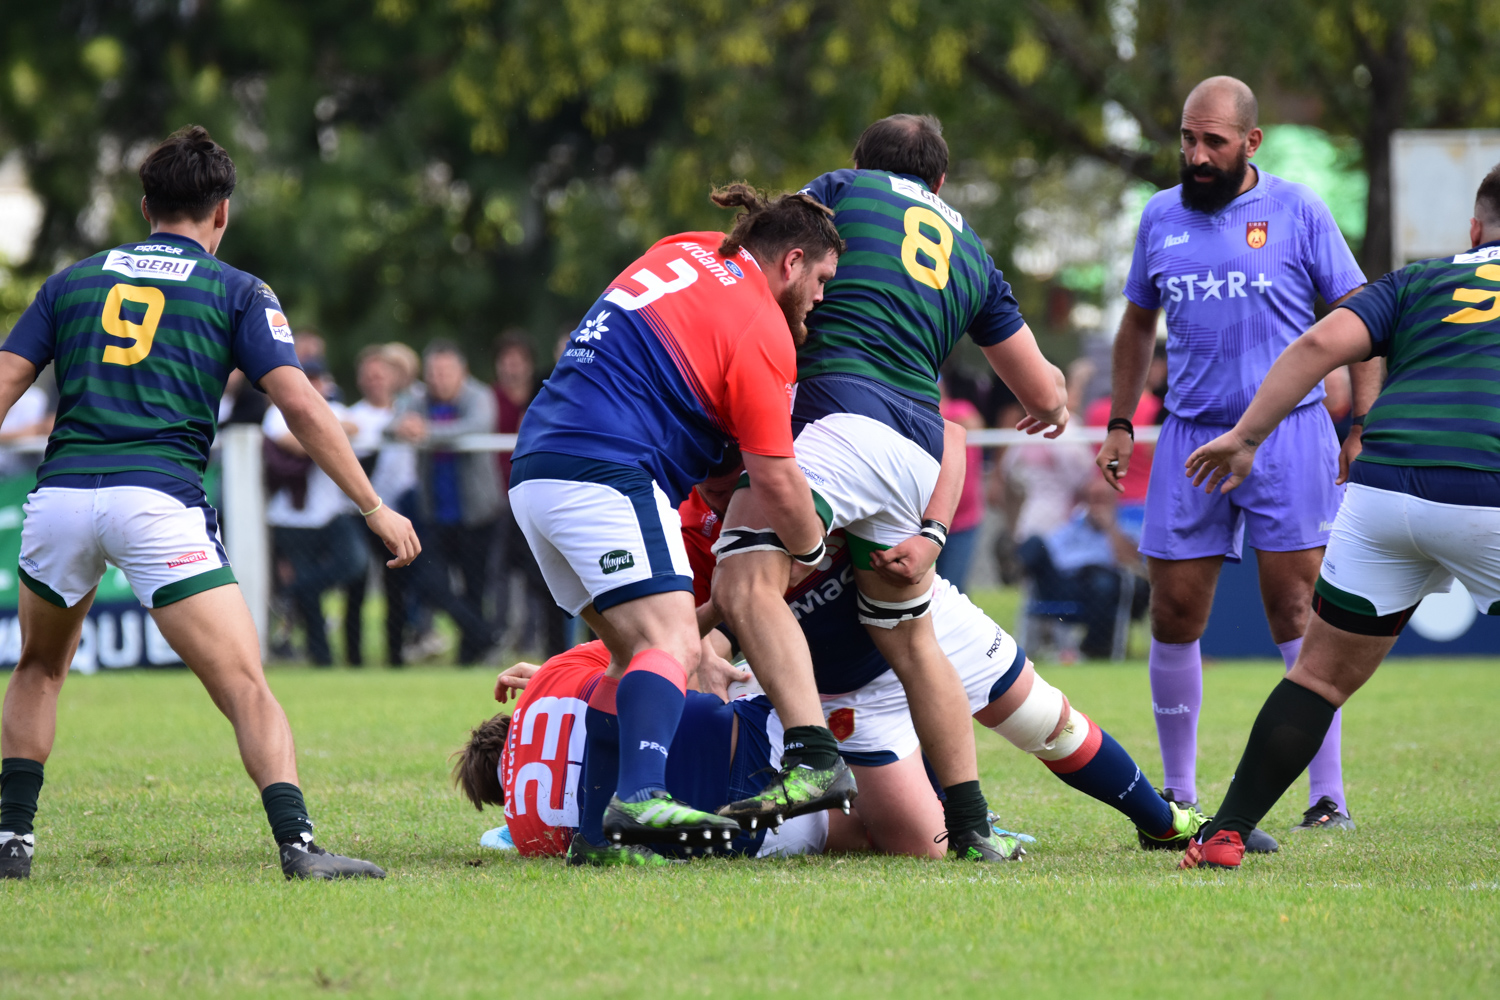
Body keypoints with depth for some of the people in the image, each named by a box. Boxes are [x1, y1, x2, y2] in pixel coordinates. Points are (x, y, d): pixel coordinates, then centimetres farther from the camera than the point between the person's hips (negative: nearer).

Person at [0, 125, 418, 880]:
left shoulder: (73, 279, 20)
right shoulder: (237, 292, 11)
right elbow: (300, 404, 1)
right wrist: (374, 509, 3)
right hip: (160, 500, -3)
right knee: (245, 688, -5)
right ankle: (298, 845, -20)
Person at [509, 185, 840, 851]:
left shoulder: (690, 252, 18)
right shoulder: (761, 328, -6)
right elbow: (775, 480, -5)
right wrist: (814, 553, 12)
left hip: (535, 472, 10)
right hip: (608, 472, -10)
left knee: (635, 652, 13)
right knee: (673, 646, -19)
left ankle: (597, 823, 6)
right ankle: (641, 796, -41)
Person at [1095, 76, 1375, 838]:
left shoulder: (1296, 212, 1)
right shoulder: (1160, 218, 12)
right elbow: (1138, 324, 25)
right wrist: (1120, 422, 17)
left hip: (1288, 430, -4)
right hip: (1191, 435, 4)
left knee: (1297, 610, -8)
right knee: (1174, 612, 2)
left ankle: (1329, 797, -5)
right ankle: (1178, 793, 15)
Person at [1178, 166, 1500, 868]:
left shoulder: (1422, 279, 20)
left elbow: (1323, 341, 6)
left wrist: (1246, 436, 9)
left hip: (1383, 490, 2)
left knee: (1322, 675, 14)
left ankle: (1227, 833, 10)